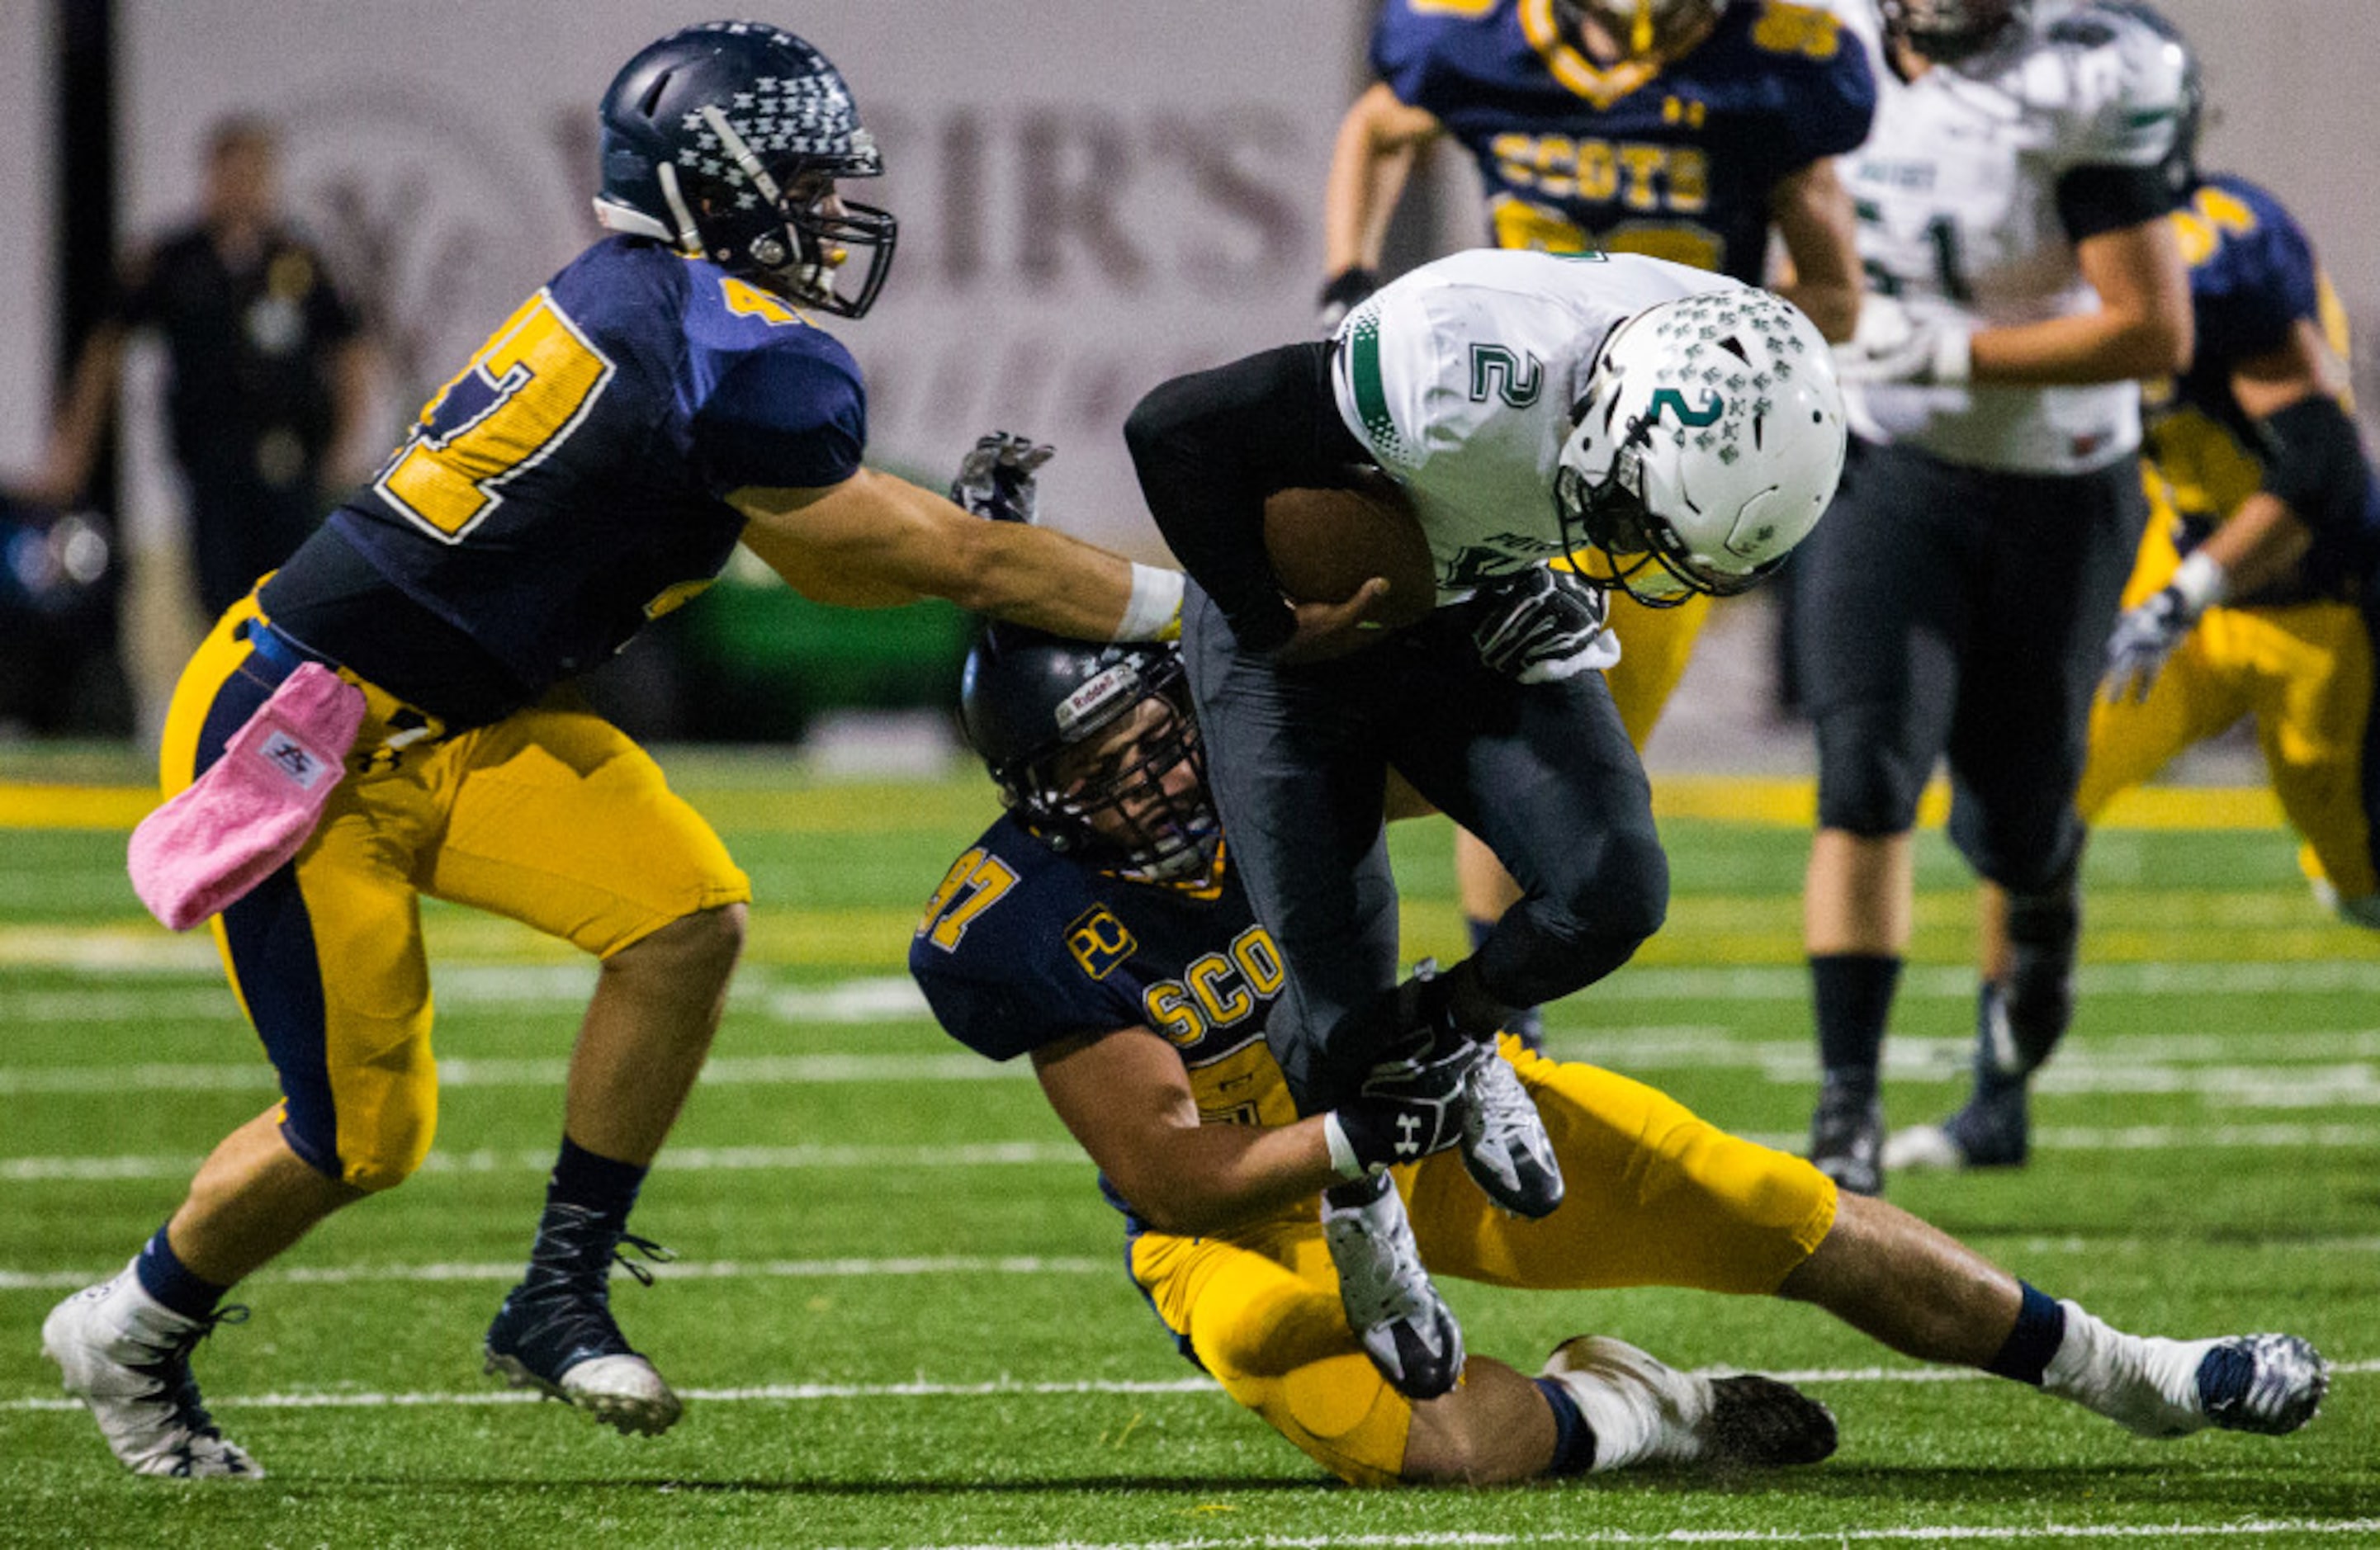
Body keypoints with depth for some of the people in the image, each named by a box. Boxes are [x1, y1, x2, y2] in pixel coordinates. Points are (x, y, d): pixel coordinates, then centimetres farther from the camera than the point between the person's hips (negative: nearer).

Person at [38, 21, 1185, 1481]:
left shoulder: (644, 308, 5)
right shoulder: (734, 360, -24)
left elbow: (826, 555, 16)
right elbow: (944, 562, -16)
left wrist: (953, 532, -3)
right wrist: (1187, 603, -9)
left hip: (447, 729, 9)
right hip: (297, 741, -9)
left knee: (688, 920, -8)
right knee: (362, 1133, 0)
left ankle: (561, 1300, 3)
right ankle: (136, 1334, 27)